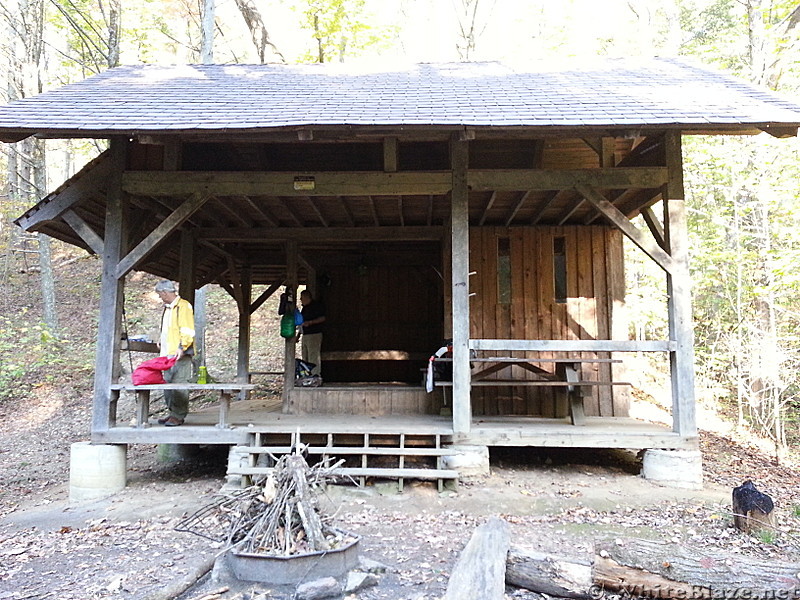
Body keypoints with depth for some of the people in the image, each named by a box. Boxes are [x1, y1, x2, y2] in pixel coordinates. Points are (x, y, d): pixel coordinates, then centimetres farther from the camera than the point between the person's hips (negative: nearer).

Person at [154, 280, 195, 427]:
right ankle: (172, 412, 18)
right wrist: (162, 340, 21)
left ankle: (179, 415, -6)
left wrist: (182, 347, -23)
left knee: (179, 384, -10)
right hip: (168, 353, 10)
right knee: (167, 383, 10)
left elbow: (188, 331, -15)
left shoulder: (183, 306, -7)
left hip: (180, 354, -10)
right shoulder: (168, 308, 22)